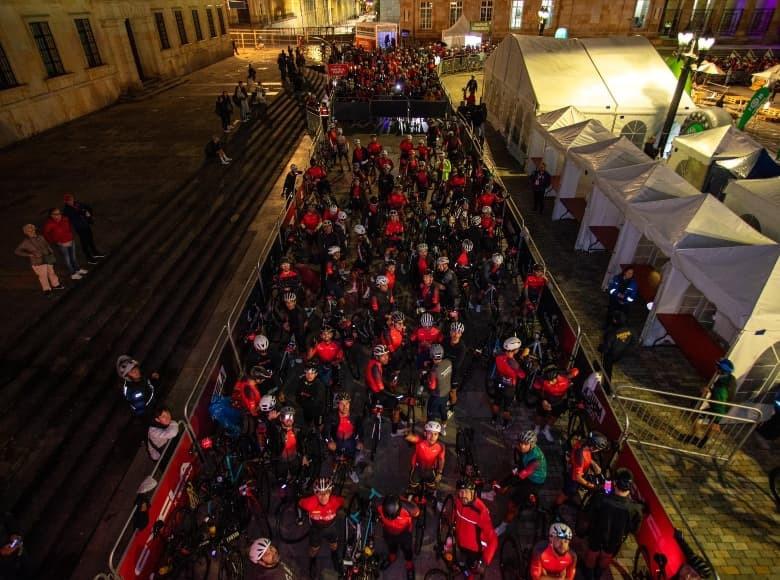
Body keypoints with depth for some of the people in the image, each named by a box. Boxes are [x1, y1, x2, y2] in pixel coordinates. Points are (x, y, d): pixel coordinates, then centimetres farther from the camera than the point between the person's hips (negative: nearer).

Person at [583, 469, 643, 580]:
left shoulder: (600, 499, -37)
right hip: (615, 541, 1)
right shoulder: (635, 508, -33)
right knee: (606, 558, 34)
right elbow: (634, 528, -13)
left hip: (596, 536, -1)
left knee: (592, 556, 31)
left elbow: (589, 517, -18)